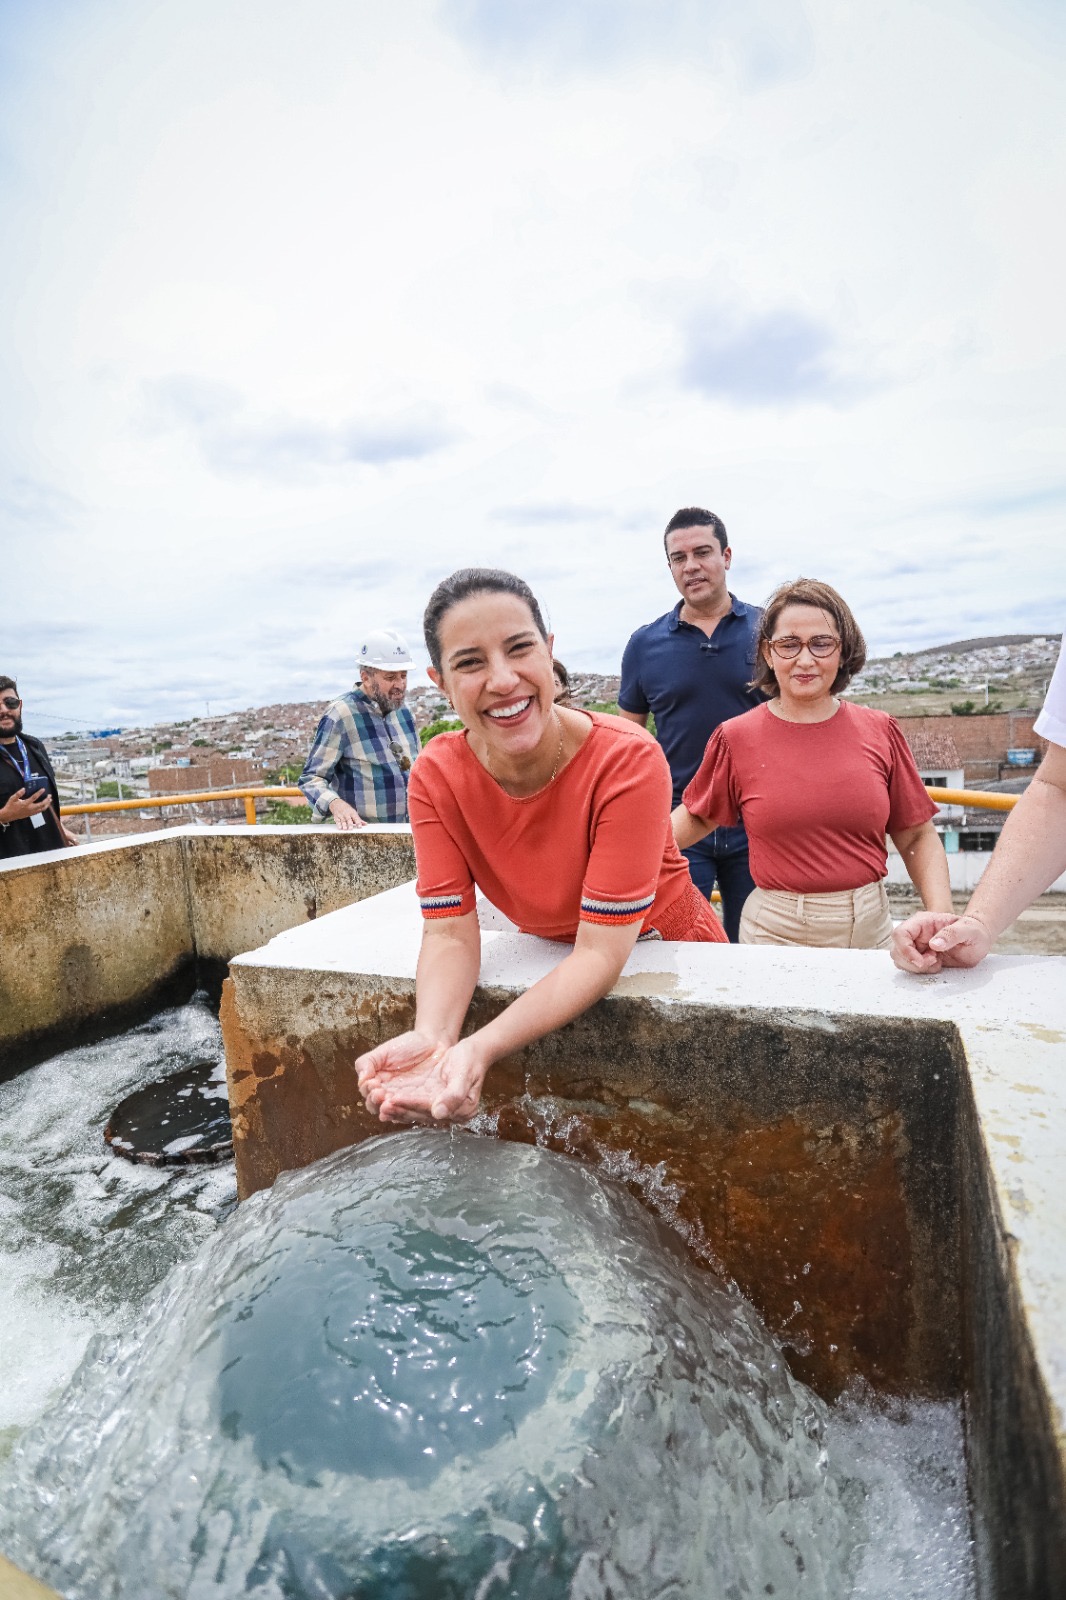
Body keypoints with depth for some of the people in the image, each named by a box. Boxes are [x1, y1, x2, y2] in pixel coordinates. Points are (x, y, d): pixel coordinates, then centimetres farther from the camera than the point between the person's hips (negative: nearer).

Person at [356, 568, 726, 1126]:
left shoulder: (628, 761, -31)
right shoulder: (436, 776, -19)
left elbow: (601, 950, -32)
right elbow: (449, 932, -20)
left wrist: (480, 1050, -44)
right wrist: (431, 1035, -39)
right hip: (554, 970, 2)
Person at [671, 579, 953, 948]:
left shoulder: (880, 732, 0)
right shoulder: (736, 738, -4)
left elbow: (918, 838, 5)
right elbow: (696, 817, 8)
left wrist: (942, 918, -9)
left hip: (869, 931, 2)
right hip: (775, 933, -1)